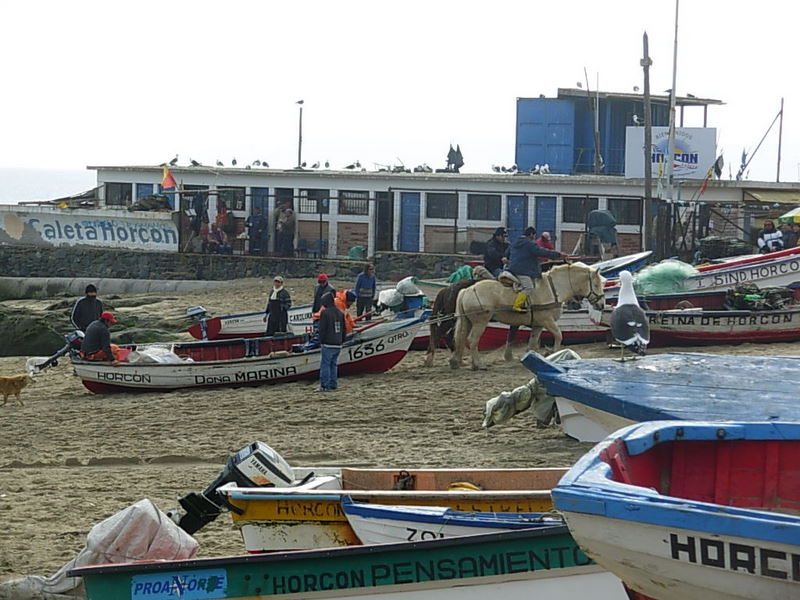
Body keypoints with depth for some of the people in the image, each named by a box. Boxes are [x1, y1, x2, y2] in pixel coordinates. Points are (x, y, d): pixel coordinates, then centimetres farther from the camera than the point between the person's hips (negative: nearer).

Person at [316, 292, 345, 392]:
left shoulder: (325, 313, -11)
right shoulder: (340, 313, 11)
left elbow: (322, 329, -11)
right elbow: (343, 329, 16)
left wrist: (321, 342, -3)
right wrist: (342, 341, 22)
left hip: (327, 344, -7)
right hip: (338, 344, 7)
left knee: (325, 365, -3)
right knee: (334, 365, 12)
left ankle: (324, 386, -6)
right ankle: (333, 385, 12)